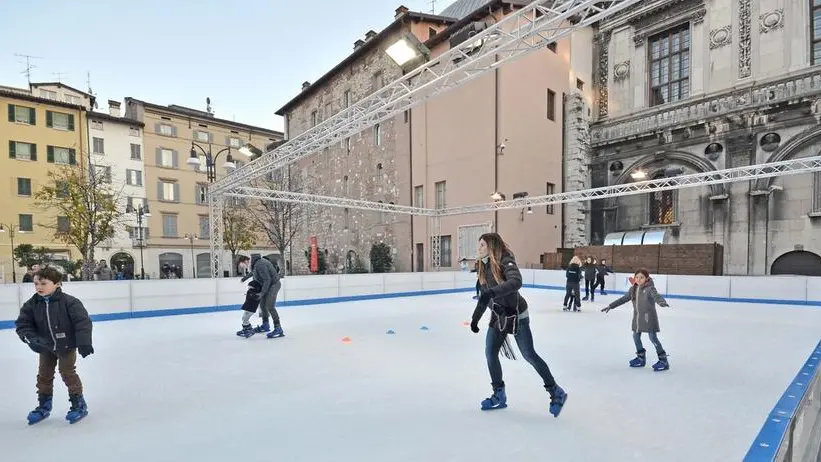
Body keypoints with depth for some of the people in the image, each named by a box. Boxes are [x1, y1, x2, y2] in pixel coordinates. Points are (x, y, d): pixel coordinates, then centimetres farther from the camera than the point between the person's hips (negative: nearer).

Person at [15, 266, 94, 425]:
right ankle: (44, 405, 32)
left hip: (66, 346, -5)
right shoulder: (32, 304, -9)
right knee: (44, 375, 14)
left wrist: (84, 343, -28)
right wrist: (31, 338, -22)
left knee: (68, 373, 0)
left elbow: (83, 322, -24)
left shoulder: (68, 302, -22)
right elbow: (22, 323, -4)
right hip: (46, 347, 5)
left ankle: (79, 404, 13)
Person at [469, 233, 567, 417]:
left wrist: (492, 292, -51)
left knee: (529, 355, 0)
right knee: (490, 353, 4)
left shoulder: (505, 261, -19)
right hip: (498, 316, 7)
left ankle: (556, 393, 19)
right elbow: (484, 295, 14)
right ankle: (499, 395, 21)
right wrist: (475, 317, 16)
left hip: (516, 314, -7)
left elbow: (516, 281, -40)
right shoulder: (484, 267, 5)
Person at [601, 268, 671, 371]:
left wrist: (662, 302, -56)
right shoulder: (633, 289, 5)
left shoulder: (650, 288, -14)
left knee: (653, 337, -4)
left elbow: (657, 296, -33)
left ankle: (663, 360, 8)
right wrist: (610, 306, 13)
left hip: (648, 317, -7)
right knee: (636, 336, 13)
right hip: (637, 317, 7)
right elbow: (623, 299, 12)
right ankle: (641, 357, 29)